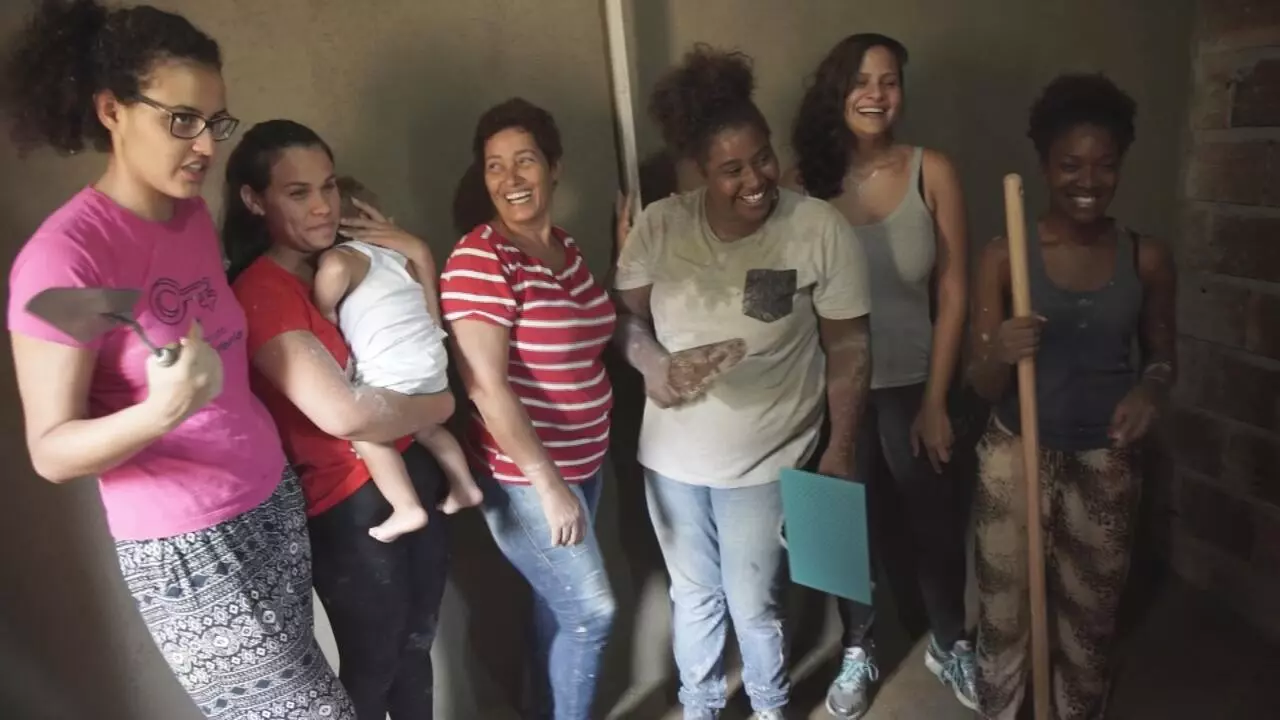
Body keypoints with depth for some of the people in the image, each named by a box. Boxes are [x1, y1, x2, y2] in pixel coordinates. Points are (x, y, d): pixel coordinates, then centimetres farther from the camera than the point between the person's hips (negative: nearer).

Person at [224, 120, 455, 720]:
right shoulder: (260, 292, -19)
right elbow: (342, 413, -30)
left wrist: (417, 259, -3)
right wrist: (437, 407, -12)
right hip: (349, 506, -7)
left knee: (415, 646, 22)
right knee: (370, 669, 12)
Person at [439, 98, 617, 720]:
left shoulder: (565, 247, 6)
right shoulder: (479, 258, -19)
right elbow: (486, 387, -22)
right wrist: (549, 483, -21)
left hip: (583, 460, 7)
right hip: (525, 475, -7)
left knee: (556, 604, 20)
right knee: (591, 614, 2)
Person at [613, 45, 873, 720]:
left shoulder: (822, 230, -16)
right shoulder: (658, 226, -10)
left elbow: (848, 347, -8)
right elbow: (624, 314, 2)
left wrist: (841, 449, -8)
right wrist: (649, 360, -20)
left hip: (765, 459, -2)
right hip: (671, 454, 3)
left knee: (754, 606, 14)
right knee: (694, 598, 21)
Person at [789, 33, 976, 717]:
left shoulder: (932, 172, -7)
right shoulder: (808, 178, -7)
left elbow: (952, 291, -5)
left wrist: (935, 400, -6)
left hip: (910, 385, 0)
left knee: (937, 523, 13)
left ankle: (950, 643, 42)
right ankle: (858, 652, 39)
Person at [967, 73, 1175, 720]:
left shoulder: (1147, 259, -5)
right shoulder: (1003, 257, -11)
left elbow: (1161, 353, 9)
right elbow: (983, 387, -9)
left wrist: (1151, 389, -13)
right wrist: (999, 355, -32)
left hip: (1105, 464, 2)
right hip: (1015, 457, -2)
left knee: (1090, 618, 18)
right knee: (1003, 614, 10)